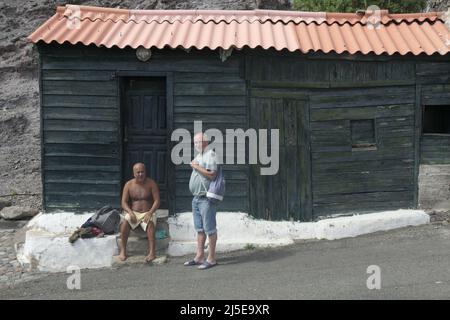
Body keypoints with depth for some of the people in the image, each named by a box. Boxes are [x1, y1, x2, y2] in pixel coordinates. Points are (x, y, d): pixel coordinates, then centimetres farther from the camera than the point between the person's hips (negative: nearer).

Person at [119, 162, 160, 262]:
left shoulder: (151, 183, 0)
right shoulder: (129, 185, 4)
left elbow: (157, 201, -6)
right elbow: (124, 202, 0)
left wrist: (150, 213, -22)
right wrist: (130, 212, -20)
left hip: (148, 213, -1)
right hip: (133, 212, 2)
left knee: (150, 223, -35)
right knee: (125, 221, -30)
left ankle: (152, 252, -38)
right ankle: (123, 250, -22)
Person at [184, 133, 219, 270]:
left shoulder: (210, 155, -11)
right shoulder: (198, 156, 17)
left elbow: (211, 174, -21)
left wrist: (196, 166, -15)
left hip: (206, 198, -9)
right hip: (196, 198, 9)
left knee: (209, 229, -4)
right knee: (200, 229, 13)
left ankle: (211, 258, 1)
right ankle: (199, 257, 20)